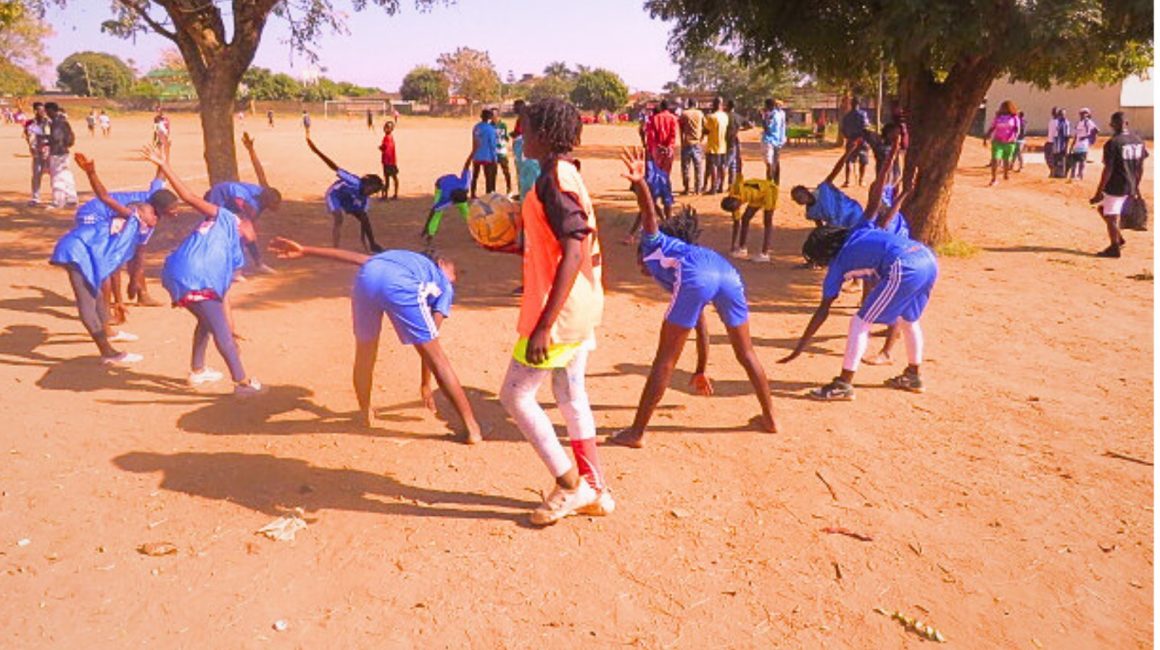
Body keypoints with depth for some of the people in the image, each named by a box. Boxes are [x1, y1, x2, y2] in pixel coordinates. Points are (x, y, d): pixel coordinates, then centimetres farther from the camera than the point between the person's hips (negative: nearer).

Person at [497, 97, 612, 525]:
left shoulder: (553, 180, -18)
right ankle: (595, 491, 25)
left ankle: (570, 485, 8)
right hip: (580, 308, 10)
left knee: (515, 395, 1)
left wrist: (543, 326, -27)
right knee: (571, 396, 16)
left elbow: (573, 254, -25)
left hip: (559, 312, -10)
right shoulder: (567, 174, 13)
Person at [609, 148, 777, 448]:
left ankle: (636, 432, 10)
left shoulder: (654, 243, 32)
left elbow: (650, 213, 8)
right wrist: (700, 370, 52)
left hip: (697, 278, -6)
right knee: (746, 353, 26)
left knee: (664, 360, 3)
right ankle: (770, 418, 37)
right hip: (729, 274, 6)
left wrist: (639, 182, -14)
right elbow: (700, 325, 45)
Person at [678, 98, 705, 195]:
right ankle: (697, 189, 5)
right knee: (698, 167, 6)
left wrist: (682, 142, 8)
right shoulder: (700, 114, 4)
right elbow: (704, 128, 4)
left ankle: (686, 189, 5)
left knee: (685, 167, 6)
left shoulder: (684, 114, -1)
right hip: (698, 143, 1)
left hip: (686, 143, -1)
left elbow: (681, 129, 0)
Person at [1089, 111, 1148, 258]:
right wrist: (1136, 187, 21)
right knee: (1103, 208, 24)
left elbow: (1108, 170, -18)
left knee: (1111, 217, 5)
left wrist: (1099, 191, -13)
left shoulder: (1112, 143, -17)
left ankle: (1114, 248, 13)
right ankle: (1119, 239, 24)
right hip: (1130, 186, 8)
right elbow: (1140, 168, 11)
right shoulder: (1138, 141, 5)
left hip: (1115, 187, -8)